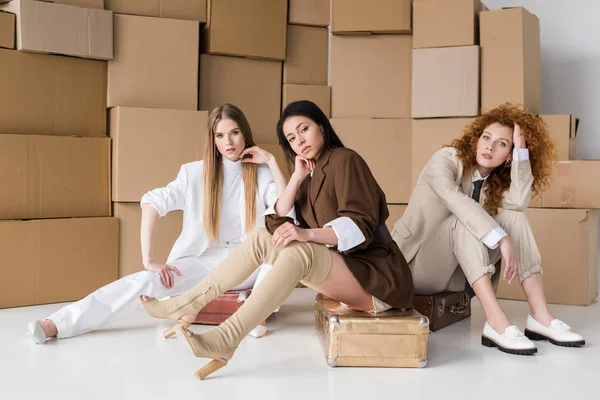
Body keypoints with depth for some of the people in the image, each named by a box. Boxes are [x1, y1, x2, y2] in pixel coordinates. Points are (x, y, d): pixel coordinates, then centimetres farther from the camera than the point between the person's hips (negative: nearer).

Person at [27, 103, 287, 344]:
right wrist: (149, 260, -23)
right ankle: (58, 324, -29)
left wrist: (271, 161, -12)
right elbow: (152, 203, -12)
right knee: (148, 280, -24)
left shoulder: (262, 174, 3)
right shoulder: (196, 173, 0)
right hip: (204, 259, 0)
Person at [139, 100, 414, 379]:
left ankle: (226, 339, -40)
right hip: (339, 268, 7)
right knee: (261, 239, -5)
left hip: (373, 277, -7)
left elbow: (360, 226, -19)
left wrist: (308, 233, -31)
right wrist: (297, 177, -4)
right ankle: (189, 304, -7)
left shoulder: (344, 160, -8)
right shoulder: (309, 174, 15)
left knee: (299, 250, -33)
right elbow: (278, 224, 3)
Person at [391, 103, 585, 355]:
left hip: (456, 272, 5)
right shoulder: (445, 160, -13)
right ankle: (496, 323, -40)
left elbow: (519, 202, -21)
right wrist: (502, 240, -43)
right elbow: (456, 201, -34)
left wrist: (521, 149, -19)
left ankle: (540, 317, -22)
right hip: (414, 264, -5)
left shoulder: (496, 182, 3)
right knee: (465, 220, -32)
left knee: (512, 216, -15)